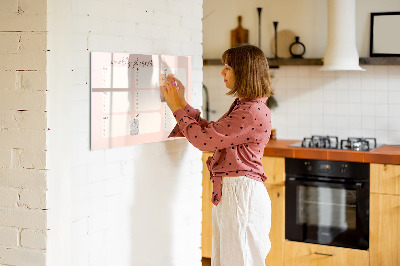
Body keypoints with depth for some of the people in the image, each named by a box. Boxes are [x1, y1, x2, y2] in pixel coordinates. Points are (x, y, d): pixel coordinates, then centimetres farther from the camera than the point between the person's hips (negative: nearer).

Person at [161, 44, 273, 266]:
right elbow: (211, 132, 17)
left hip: (242, 193, -10)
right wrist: (182, 103, 14)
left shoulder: (253, 112, -19)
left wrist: (178, 108, -7)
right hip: (228, 192, 10)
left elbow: (204, 139, -19)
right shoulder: (242, 106, 14)